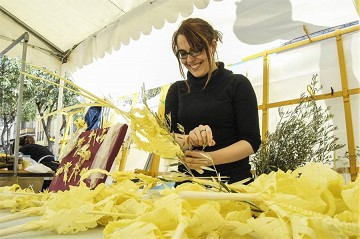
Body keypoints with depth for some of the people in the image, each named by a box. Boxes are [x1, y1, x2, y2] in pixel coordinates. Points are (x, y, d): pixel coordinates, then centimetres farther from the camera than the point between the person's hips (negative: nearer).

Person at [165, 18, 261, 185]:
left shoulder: (238, 84, 1)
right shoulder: (176, 90, 10)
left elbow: (251, 141, -4)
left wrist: (211, 158, -19)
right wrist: (189, 140, -18)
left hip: (234, 181, -2)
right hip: (188, 182, 3)